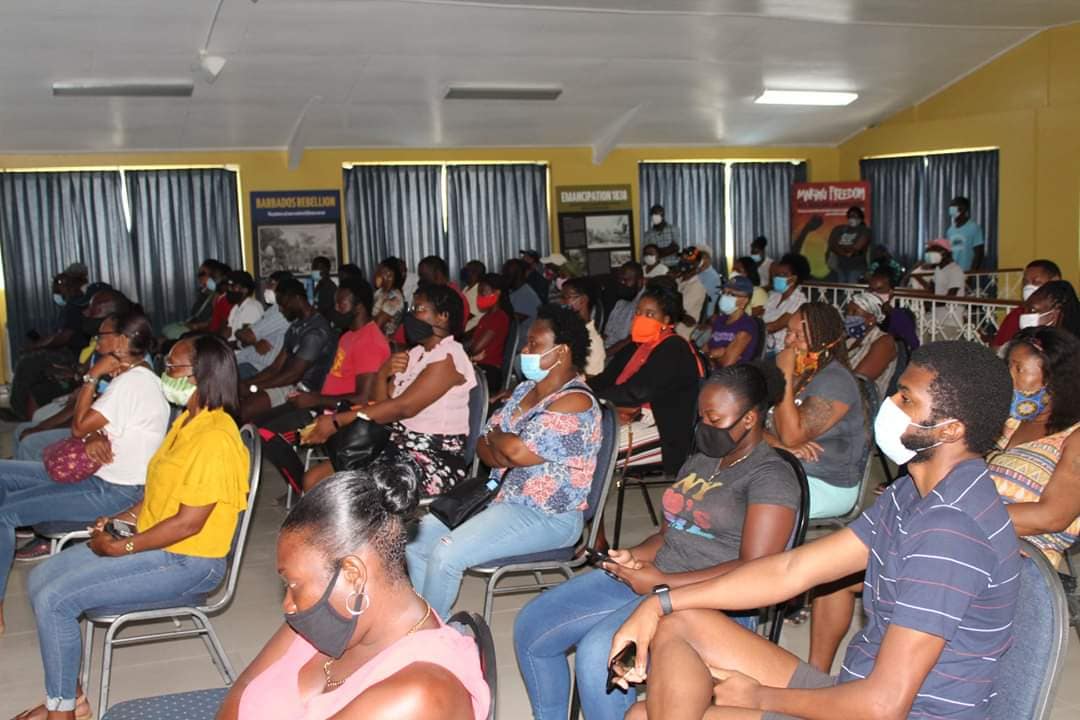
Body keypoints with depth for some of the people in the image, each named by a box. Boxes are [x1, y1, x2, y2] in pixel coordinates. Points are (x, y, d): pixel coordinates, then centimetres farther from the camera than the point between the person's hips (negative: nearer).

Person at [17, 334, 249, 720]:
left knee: (54, 600, -16)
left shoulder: (215, 438, -23)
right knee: (41, 579, 6)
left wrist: (121, 548, -16)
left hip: (187, 563, -10)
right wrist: (119, 519, 3)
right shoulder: (187, 420, 10)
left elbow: (188, 523, -24)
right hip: (152, 544, 10)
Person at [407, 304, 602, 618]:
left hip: (548, 517, -9)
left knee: (445, 554, -22)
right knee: (417, 537, 2)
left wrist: (497, 438, -6)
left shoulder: (576, 402, -19)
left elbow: (518, 451, -28)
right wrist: (508, 455, -12)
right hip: (504, 496, 9)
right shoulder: (525, 389, 10)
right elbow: (484, 445, 10)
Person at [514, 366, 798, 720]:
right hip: (652, 577, 8)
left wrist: (662, 584, -19)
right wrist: (632, 556, -2)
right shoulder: (700, 461, 17)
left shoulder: (771, 477, -8)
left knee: (598, 652, -32)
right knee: (531, 625, -1)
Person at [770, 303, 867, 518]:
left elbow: (792, 435, -22)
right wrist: (779, 444, -18)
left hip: (827, 485, -7)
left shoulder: (835, 381, -16)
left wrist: (787, 377, -22)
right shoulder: (794, 372, 9)